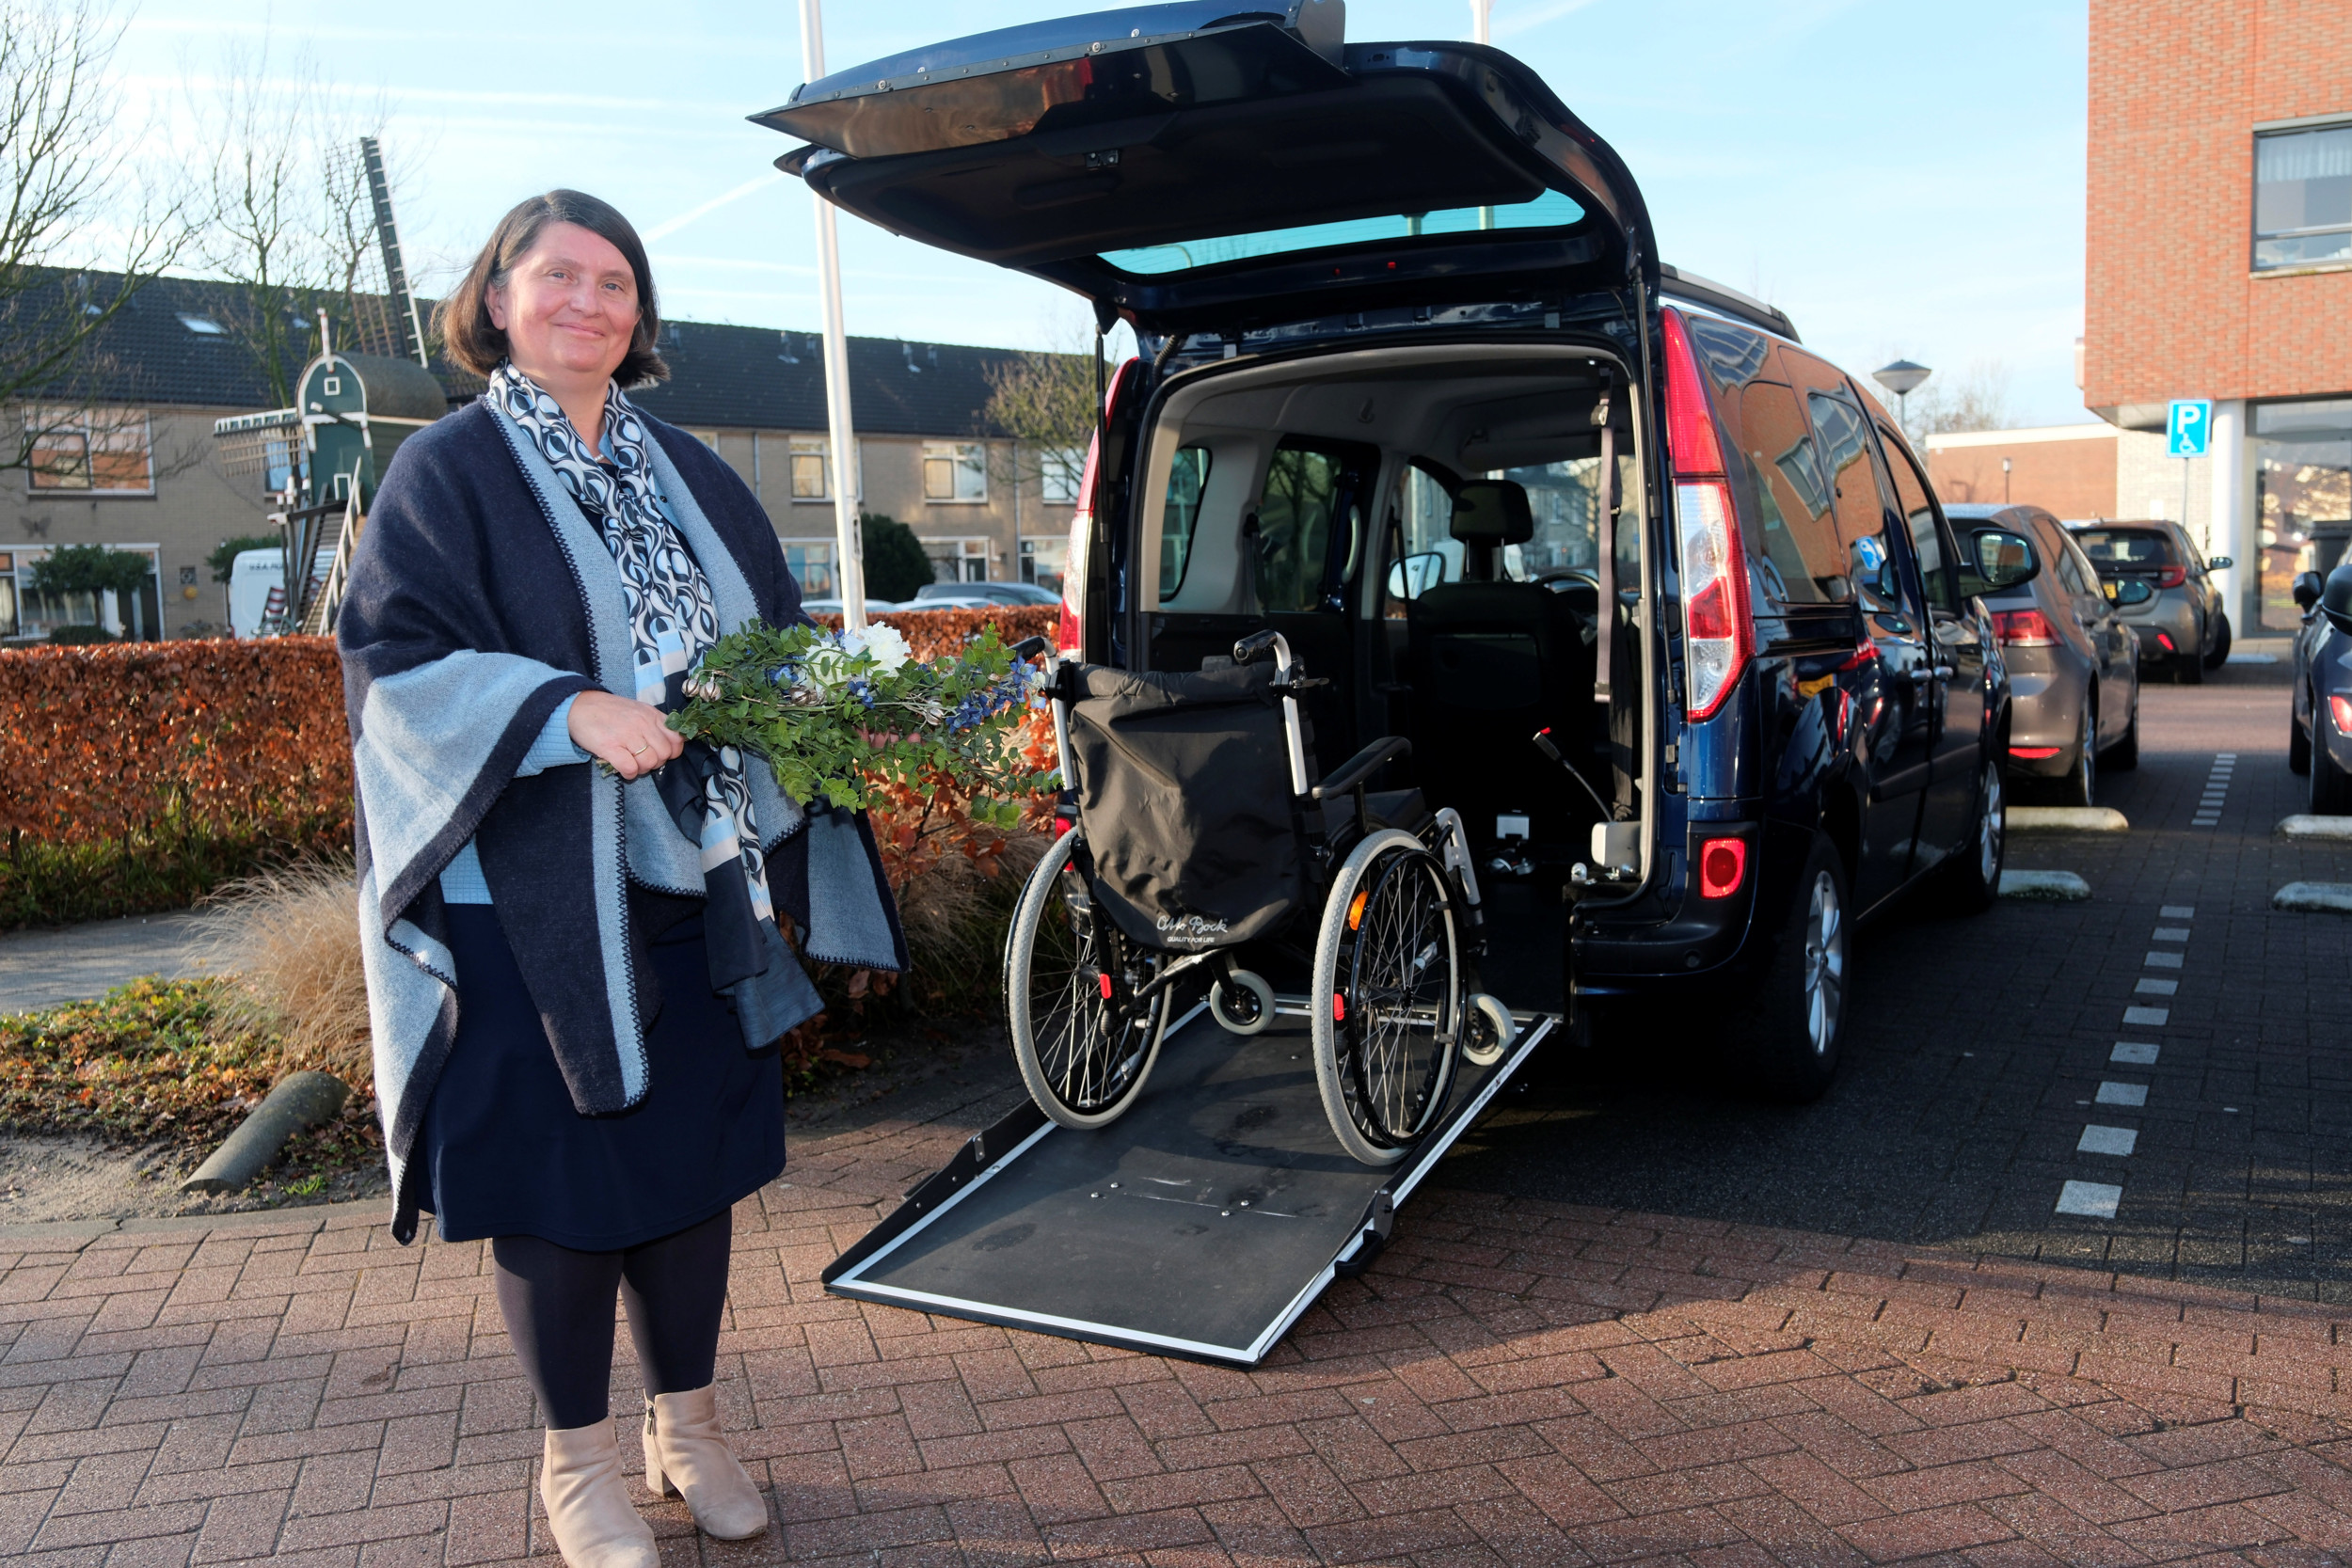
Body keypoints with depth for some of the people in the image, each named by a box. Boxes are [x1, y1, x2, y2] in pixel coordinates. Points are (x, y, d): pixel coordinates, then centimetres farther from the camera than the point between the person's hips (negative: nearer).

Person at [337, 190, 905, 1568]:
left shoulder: (690, 473, 13)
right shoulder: (449, 471, -2)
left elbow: (780, 633, 17)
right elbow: (398, 661, -11)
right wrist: (569, 709, -24)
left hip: (696, 888, 5)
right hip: (536, 897, -4)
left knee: (694, 1154, 12)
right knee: (563, 1179, 5)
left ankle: (688, 1424, 30)